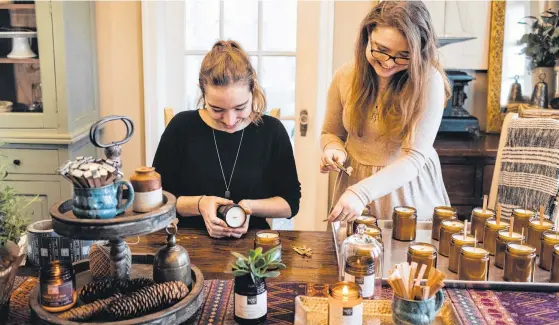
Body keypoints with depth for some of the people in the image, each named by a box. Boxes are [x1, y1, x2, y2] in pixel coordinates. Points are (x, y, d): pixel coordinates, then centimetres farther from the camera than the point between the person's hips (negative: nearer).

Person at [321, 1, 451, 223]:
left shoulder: (428, 81, -20)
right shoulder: (345, 76, -8)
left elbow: (414, 157, -25)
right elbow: (331, 133, 8)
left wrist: (362, 192, -38)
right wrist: (334, 150, -16)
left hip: (411, 190, -3)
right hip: (355, 182, 3)